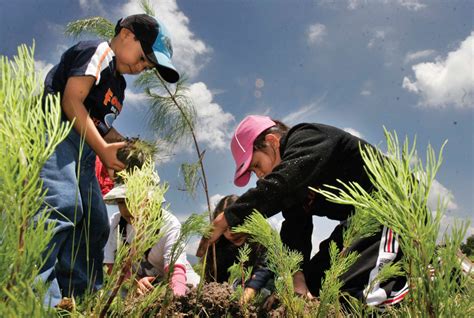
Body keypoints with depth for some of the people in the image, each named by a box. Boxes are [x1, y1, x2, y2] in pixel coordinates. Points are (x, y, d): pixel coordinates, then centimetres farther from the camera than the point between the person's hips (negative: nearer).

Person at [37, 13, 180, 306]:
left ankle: (82, 300, 9)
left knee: (96, 223, 5)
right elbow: (71, 101, -13)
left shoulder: (118, 83, 26)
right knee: (62, 206, -27)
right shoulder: (98, 51, -2)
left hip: (83, 149, 10)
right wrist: (103, 149, -13)